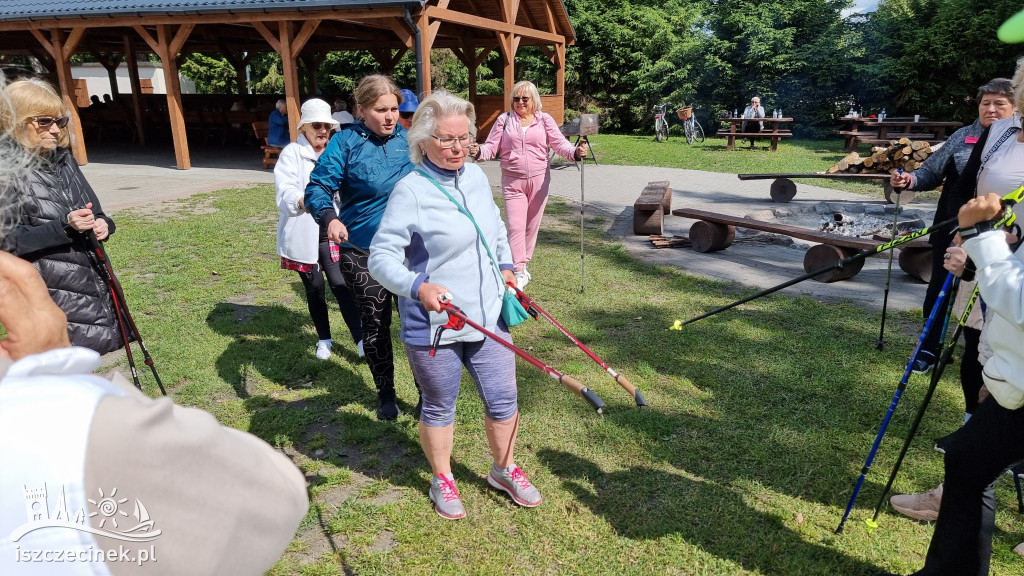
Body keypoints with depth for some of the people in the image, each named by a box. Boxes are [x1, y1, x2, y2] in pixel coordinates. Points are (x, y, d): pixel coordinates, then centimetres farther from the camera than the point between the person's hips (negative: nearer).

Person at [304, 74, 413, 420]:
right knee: (375, 326, 10)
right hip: (362, 252, -2)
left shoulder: (406, 138, 3)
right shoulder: (345, 142, -8)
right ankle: (385, 393, 31)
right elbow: (317, 187, -15)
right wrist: (329, 217, -33)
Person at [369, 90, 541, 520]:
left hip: (487, 317, 6)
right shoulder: (410, 190, -16)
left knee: (503, 400, 15)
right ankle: (442, 480, 39)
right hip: (433, 327, -5)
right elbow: (382, 257, -19)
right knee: (439, 408, 14)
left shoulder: (476, 176, 4)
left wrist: (505, 266, 13)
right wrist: (418, 287, -35)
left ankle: (504, 469, 40)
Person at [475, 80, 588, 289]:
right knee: (515, 226, -9)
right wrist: (479, 151, -20)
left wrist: (575, 152, -22)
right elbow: (492, 146, 2)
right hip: (512, 181, -1)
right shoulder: (504, 120, 6)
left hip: (538, 179, 1)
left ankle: (523, 263, 26)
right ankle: (519, 272, -7)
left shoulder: (545, 120, 6)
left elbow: (559, 143, -2)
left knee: (532, 224, 9)